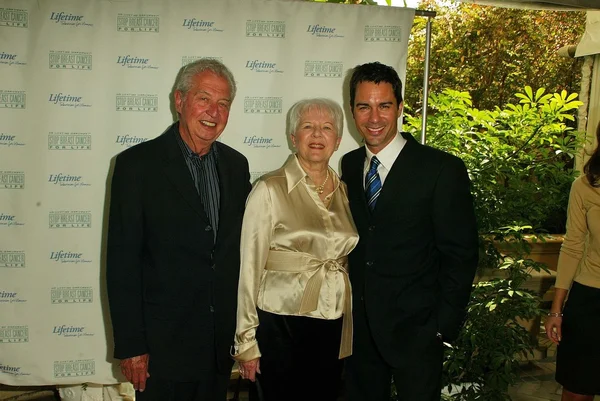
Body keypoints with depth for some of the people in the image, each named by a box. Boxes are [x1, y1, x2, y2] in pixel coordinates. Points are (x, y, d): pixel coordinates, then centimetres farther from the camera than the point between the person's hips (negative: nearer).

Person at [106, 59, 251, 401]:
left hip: (222, 342, 5)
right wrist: (130, 346, -13)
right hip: (164, 343, -4)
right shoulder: (138, 164, -10)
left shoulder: (236, 164, 5)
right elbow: (122, 261, -11)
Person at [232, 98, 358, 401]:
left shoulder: (345, 191, 6)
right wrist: (246, 341, -8)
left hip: (334, 328, 5)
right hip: (281, 325, -5)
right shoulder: (269, 189, -9)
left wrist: (349, 330, 13)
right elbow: (250, 266, -8)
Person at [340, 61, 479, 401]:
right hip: (359, 326, 5)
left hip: (415, 330, -4)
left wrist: (443, 326, -12)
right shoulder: (349, 165, 4)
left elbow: (461, 255, -10)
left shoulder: (443, 170, -11)